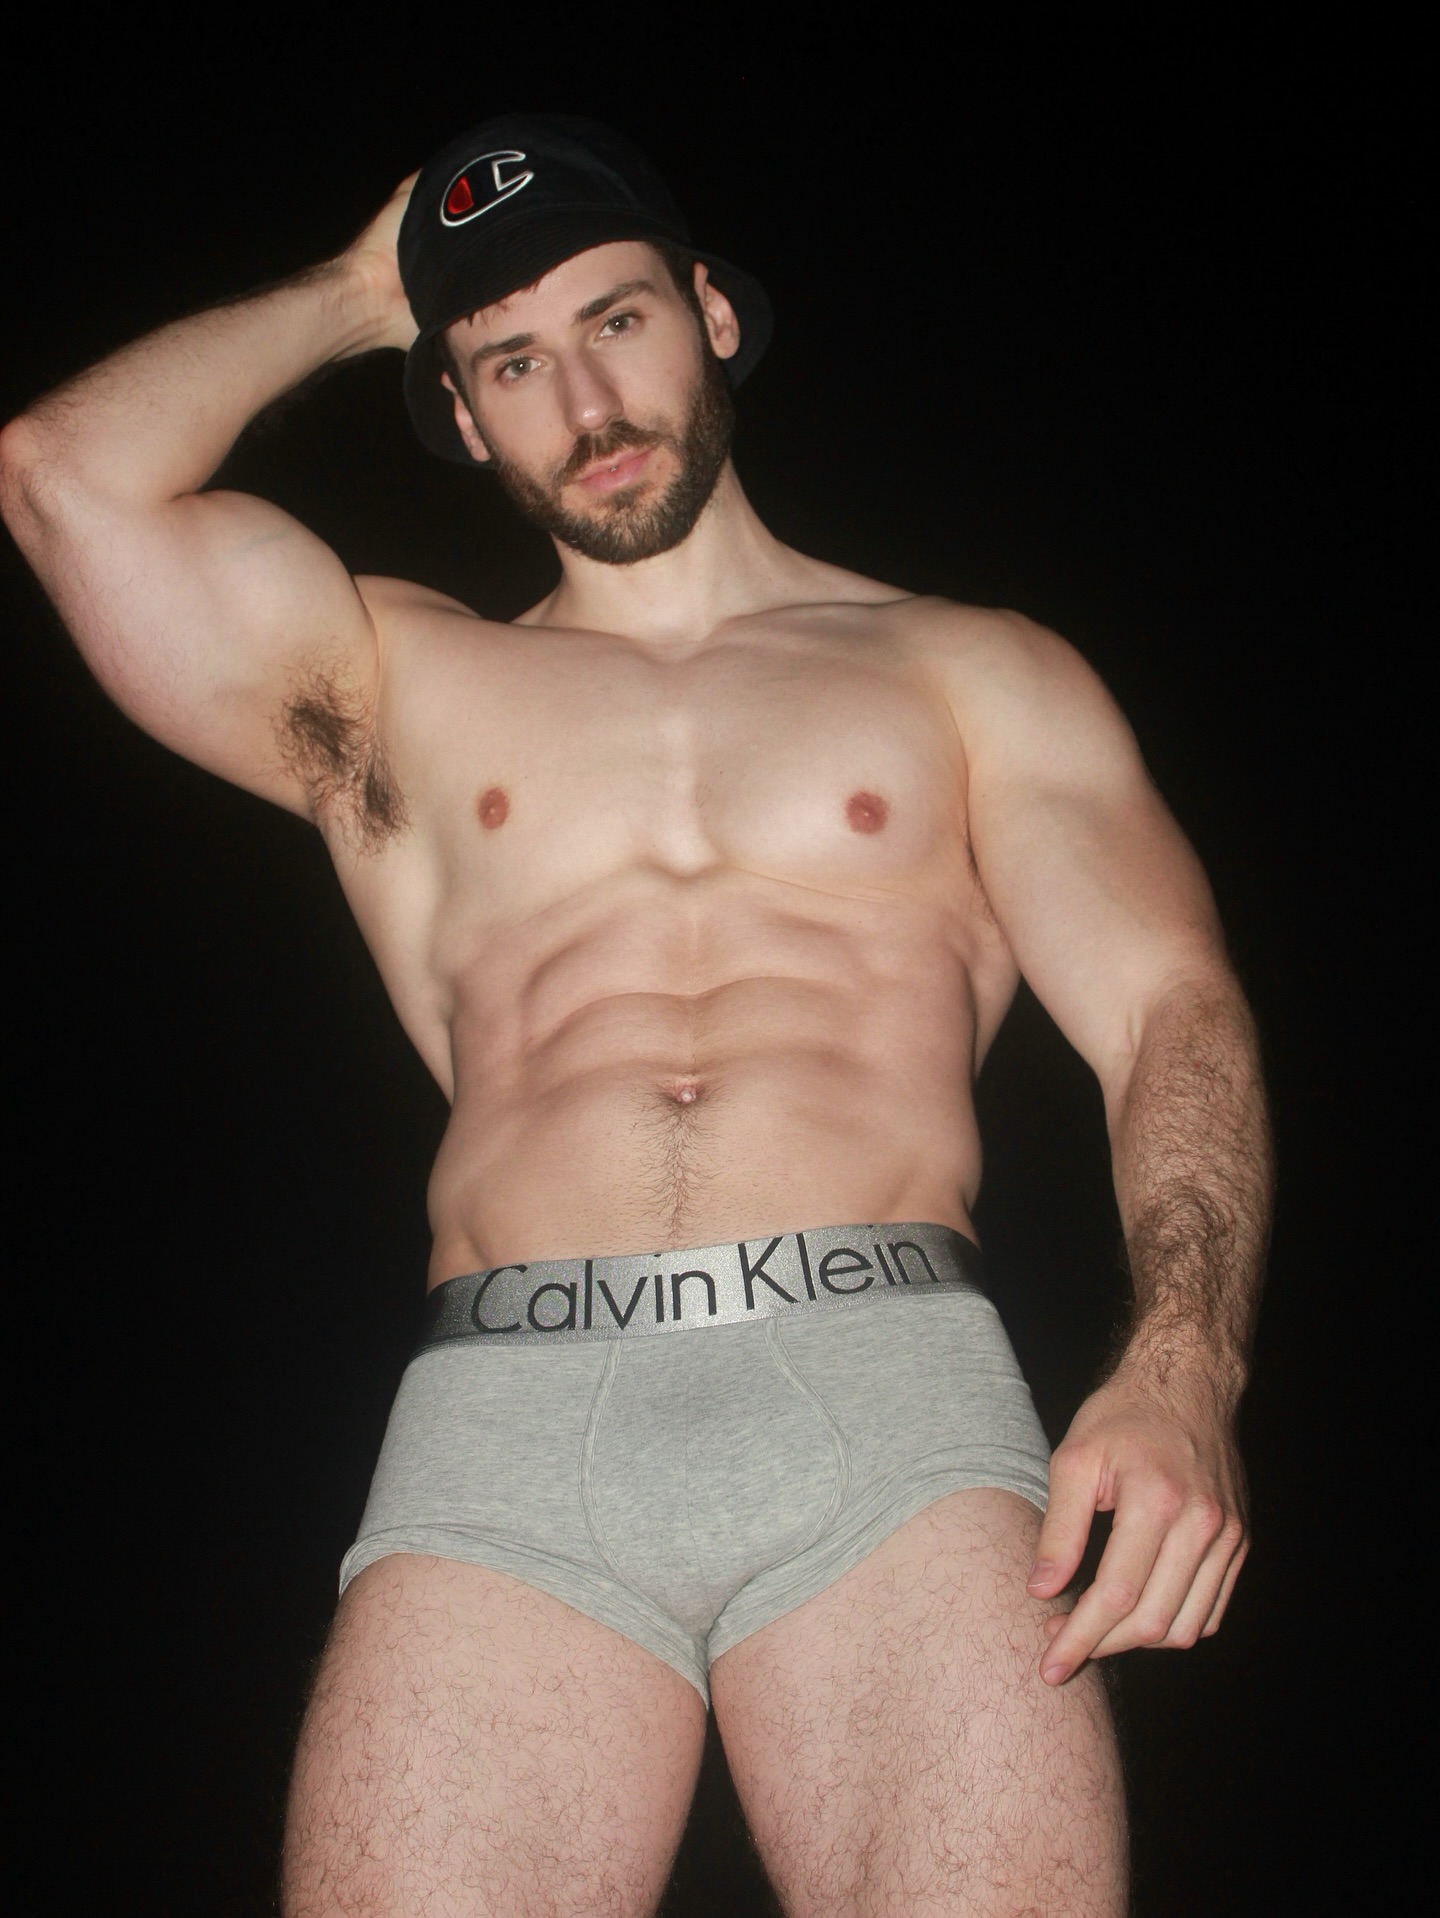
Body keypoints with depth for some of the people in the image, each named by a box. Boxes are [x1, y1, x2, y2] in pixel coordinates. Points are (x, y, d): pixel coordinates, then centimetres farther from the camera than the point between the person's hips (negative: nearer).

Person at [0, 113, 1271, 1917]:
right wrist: (354, 295, 26)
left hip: (889, 1378, 0)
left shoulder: (975, 672, 22)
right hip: (504, 1425, 1)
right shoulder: (399, 683, 25)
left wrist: (1179, 1370, -10)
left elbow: (1169, 1005, 9)